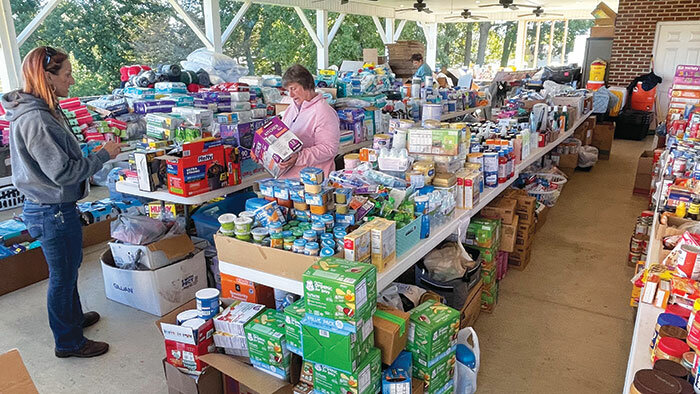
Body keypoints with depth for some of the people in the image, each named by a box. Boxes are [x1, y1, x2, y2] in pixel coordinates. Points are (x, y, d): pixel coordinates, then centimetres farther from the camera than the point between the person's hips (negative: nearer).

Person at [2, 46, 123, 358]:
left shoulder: (41, 111, 7)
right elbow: (63, 171, -25)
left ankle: (73, 317, 46)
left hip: (53, 207, 10)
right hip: (53, 212, -10)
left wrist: (93, 154, 12)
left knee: (68, 269, 25)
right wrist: (103, 155, -17)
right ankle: (68, 342, 24)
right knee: (63, 275, 6)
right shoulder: (35, 120, -25)